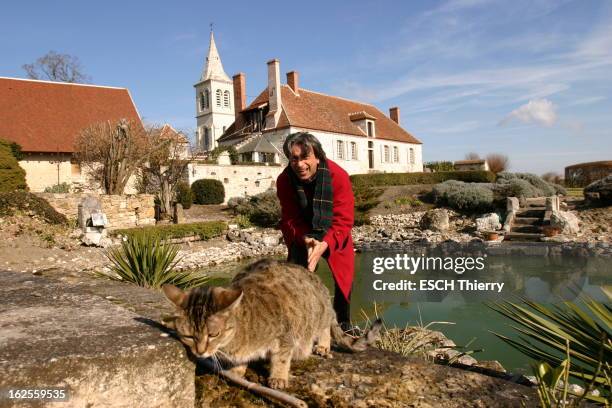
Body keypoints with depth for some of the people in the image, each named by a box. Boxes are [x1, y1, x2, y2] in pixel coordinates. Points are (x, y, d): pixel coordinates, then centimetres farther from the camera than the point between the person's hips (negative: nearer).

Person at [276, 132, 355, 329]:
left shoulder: (338, 176, -29)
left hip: (333, 237, 0)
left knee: (344, 279, 7)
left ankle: (344, 326, 32)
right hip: (302, 236, 1)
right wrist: (306, 240, -38)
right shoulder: (284, 180, -22)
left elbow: (343, 220, -28)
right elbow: (290, 219, -18)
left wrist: (324, 245, -44)